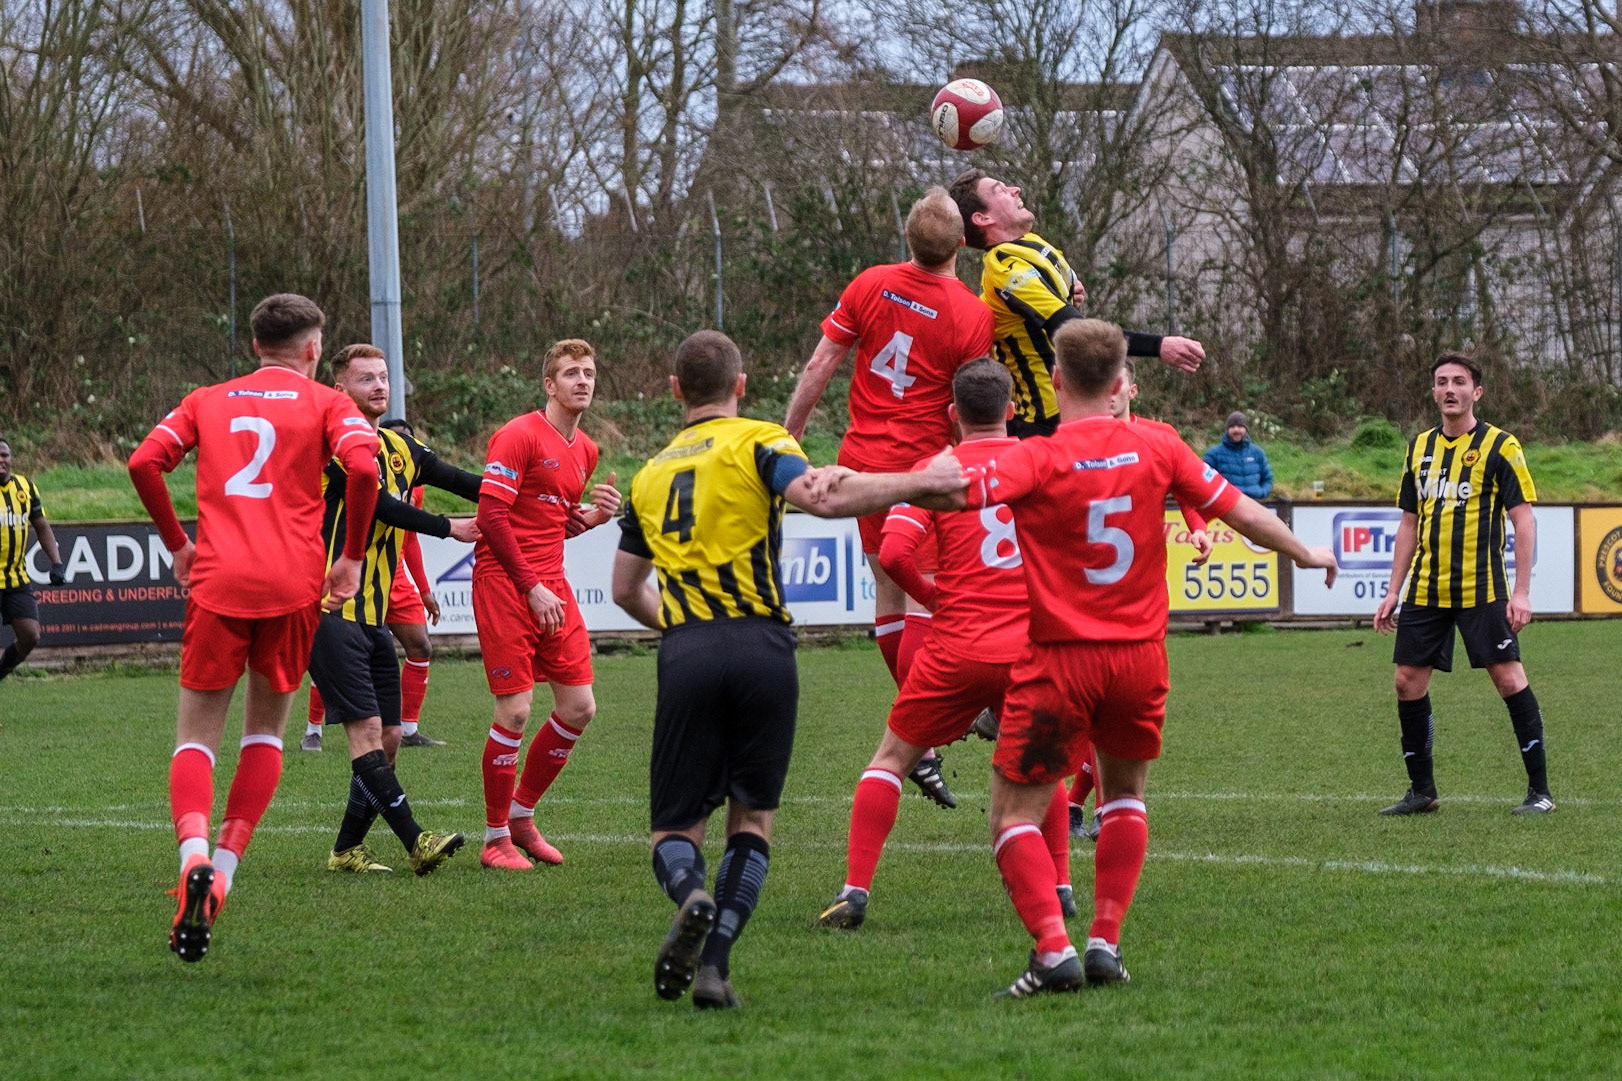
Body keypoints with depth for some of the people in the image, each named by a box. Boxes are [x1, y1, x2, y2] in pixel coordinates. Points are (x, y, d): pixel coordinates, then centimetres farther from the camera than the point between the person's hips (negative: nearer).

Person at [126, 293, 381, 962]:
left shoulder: (207, 401, 17)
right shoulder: (325, 405, 9)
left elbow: (144, 462, 4)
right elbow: (363, 467, -9)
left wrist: (177, 543, 14)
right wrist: (351, 557, 0)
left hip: (217, 581, 1)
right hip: (293, 582, -1)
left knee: (196, 737, 3)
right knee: (265, 731, 15)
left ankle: (193, 854, -25)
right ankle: (224, 871, 2)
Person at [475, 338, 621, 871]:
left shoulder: (585, 451, 15)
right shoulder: (519, 436, -10)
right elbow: (492, 515, -15)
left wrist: (595, 515, 3)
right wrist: (532, 588, -17)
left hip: (551, 584, 8)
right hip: (505, 583, -8)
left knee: (579, 708, 4)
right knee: (515, 711, -9)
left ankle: (521, 816, 21)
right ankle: (496, 840, 3)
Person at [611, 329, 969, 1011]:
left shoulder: (651, 474, 20)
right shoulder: (756, 443, 5)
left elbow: (626, 590, 27)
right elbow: (823, 498, -15)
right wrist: (922, 482, -6)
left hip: (687, 654, 2)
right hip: (761, 645, -2)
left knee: (676, 828, 7)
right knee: (752, 819, 12)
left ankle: (689, 894, -28)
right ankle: (714, 966, -3)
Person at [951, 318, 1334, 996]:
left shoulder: (1038, 459, -12)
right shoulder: (1156, 447, 1)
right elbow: (1239, 511, 9)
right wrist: (1304, 554, 26)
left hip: (1059, 660, -4)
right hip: (1140, 655, 4)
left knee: (1014, 815, 2)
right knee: (1124, 795, 26)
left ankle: (1053, 951, -14)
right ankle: (1106, 942, 18)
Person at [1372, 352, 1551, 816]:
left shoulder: (1499, 446, -4)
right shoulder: (1420, 447, 12)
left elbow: (1524, 519, -7)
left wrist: (1521, 592, -14)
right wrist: (1393, 592, 14)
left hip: (1481, 588, -6)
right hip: (1425, 593, 6)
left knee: (1508, 678, -8)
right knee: (1408, 682, 2)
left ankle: (1539, 790, -1)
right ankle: (1422, 791, 14)